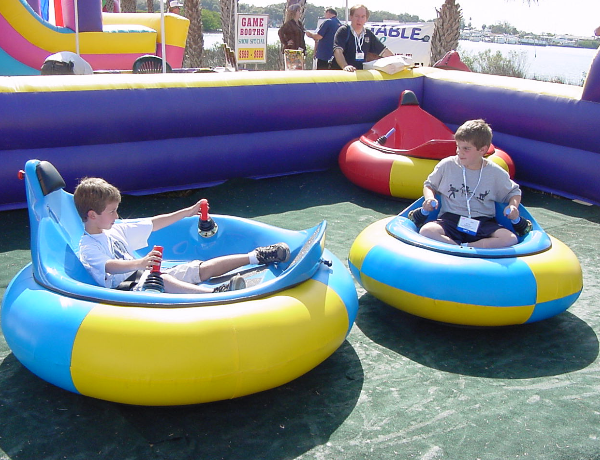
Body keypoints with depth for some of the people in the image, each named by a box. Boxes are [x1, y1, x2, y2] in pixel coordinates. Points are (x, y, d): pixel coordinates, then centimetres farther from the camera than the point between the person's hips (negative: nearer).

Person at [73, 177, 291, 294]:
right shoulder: (88, 247, -10)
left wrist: (188, 212, 18)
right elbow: (109, 266, -31)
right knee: (161, 280, -39)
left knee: (204, 268, -4)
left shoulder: (116, 229, 13)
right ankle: (214, 293, -61)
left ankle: (256, 256, -5)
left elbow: (153, 224, 18)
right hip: (126, 286, -8)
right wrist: (140, 263, -50)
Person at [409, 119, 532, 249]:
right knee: (426, 232, -33)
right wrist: (429, 198, -5)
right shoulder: (447, 165, 2)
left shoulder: (495, 173, 4)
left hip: (483, 222, 1)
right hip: (451, 218, 0)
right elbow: (429, 185, 17)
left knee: (511, 239, -28)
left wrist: (513, 205, -3)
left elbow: (514, 192, 19)